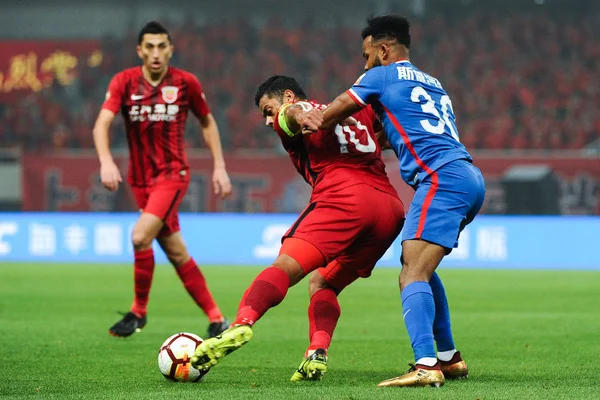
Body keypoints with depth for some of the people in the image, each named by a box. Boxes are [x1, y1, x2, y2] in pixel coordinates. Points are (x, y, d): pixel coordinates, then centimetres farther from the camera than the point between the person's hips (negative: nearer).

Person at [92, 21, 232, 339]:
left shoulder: (185, 83, -5)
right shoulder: (124, 82, -5)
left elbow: (207, 123, 10)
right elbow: (102, 123, -16)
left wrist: (220, 166, 4)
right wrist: (106, 161, -33)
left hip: (173, 173, -3)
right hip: (141, 179, 3)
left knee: (140, 236, -22)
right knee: (177, 253, 6)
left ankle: (138, 312, -6)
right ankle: (216, 318, 16)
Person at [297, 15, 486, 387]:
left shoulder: (383, 75, 8)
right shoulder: (432, 83, 29)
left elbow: (335, 112, 16)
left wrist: (302, 120, 36)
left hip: (442, 179, -9)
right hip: (470, 178, 9)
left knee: (413, 275, -19)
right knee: (420, 269, 24)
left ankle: (426, 365, -37)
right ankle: (449, 358, 25)